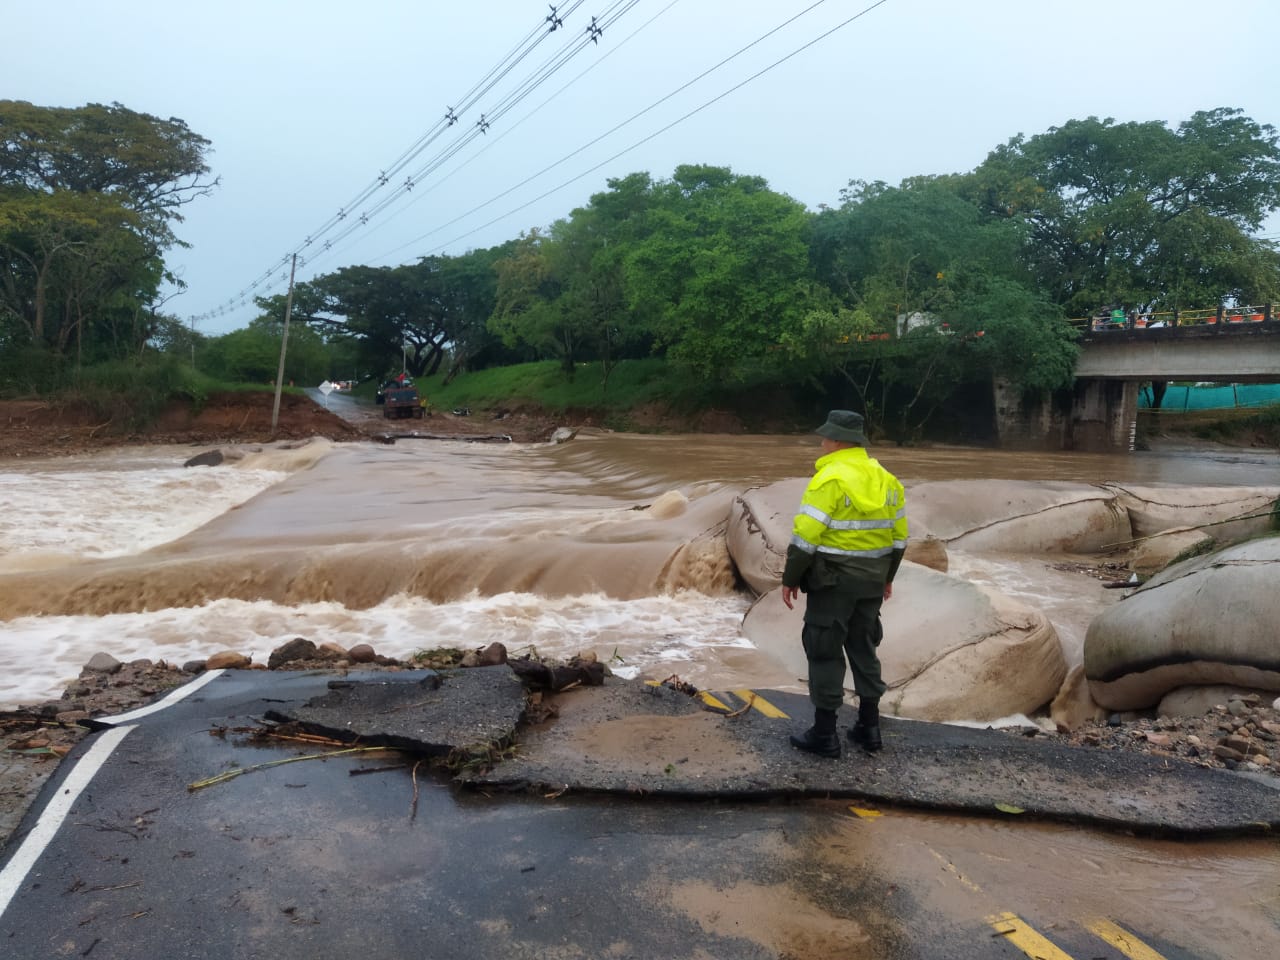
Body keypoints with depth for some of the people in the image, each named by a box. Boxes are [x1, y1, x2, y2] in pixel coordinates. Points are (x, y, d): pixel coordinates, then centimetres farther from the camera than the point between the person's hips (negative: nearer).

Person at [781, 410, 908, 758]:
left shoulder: (829, 479, -18)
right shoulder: (885, 478, 6)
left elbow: (805, 535, -20)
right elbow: (898, 534, 11)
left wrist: (790, 579, -11)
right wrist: (887, 576, 22)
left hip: (832, 579, -7)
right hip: (870, 580, 7)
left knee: (825, 653, 2)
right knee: (863, 648, 17)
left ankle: (824, 734, 9)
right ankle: (869, 728, 23)